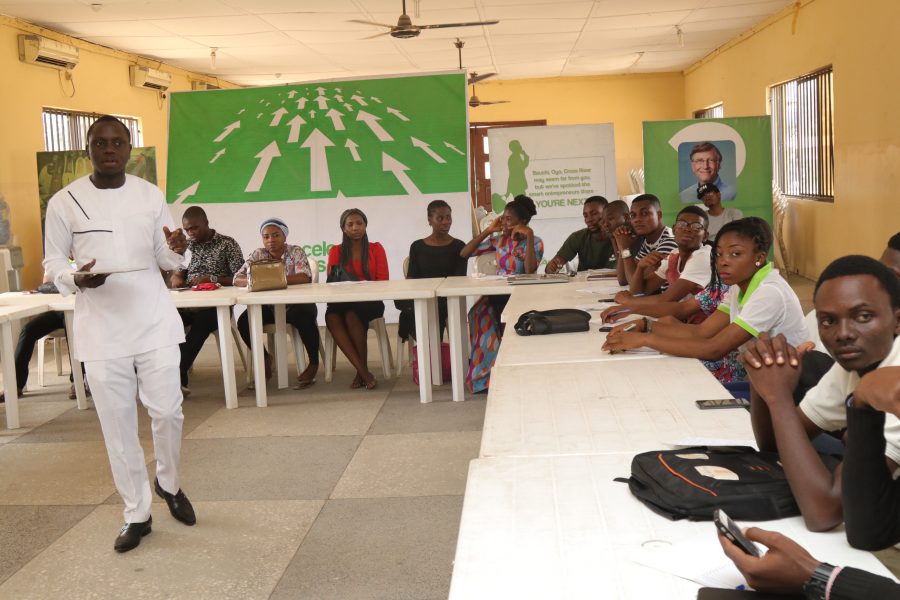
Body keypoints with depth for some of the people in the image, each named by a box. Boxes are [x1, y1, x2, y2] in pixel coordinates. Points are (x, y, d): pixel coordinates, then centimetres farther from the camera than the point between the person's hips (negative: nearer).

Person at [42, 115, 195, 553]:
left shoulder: (151, 195, 3)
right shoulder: (64, 202, -3)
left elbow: (166, 259, 9)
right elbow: (53, 262, 4)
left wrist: (176, 250, -14)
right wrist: (76, 279, -17)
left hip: (153, 320, 1)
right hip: (101, 328, -1)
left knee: (167, 410, 2)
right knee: (117, 423, 4)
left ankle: (168, 483, 32)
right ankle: (136, 513, 19)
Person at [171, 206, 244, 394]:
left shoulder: (227, 244, 4)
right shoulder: (186, 245, 19)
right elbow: (177, 275, 19)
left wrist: (211, 279, -17)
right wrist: (176, 280, -7)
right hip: (189, 304, 4)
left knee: (200, 323, -37)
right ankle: (178, 378, -28)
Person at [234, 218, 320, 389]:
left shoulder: (295, 251, -5)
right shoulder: (258, 255, 3)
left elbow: (305, 277, -22)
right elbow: (237, 279, -5)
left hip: (297, 304, -3)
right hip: (269, 306, 3)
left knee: (304, 317, -35)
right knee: (244, 321, -20)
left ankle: (313, 363, -13)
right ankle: (264, 359, 6)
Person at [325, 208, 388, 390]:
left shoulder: (376, 249, 11)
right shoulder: (336, 251, 16)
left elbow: (383, 281, 3)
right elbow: (331, 282, 10)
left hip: (370, 302, -2)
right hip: (344, 302, 2)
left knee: (351, 315, -36)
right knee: (331, 316, -33)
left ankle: (362, 372, -23)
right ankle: (364, 373, -35)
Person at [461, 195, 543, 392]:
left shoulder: (535, 243, -1)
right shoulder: (499, 239, 9)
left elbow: (530, 270, -21)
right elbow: (464, 253, 4)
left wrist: (529, 236, -22)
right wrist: (488, 231, 0)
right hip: (497, 296, 3)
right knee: (481, 314, -28)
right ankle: (487, 373, -19)